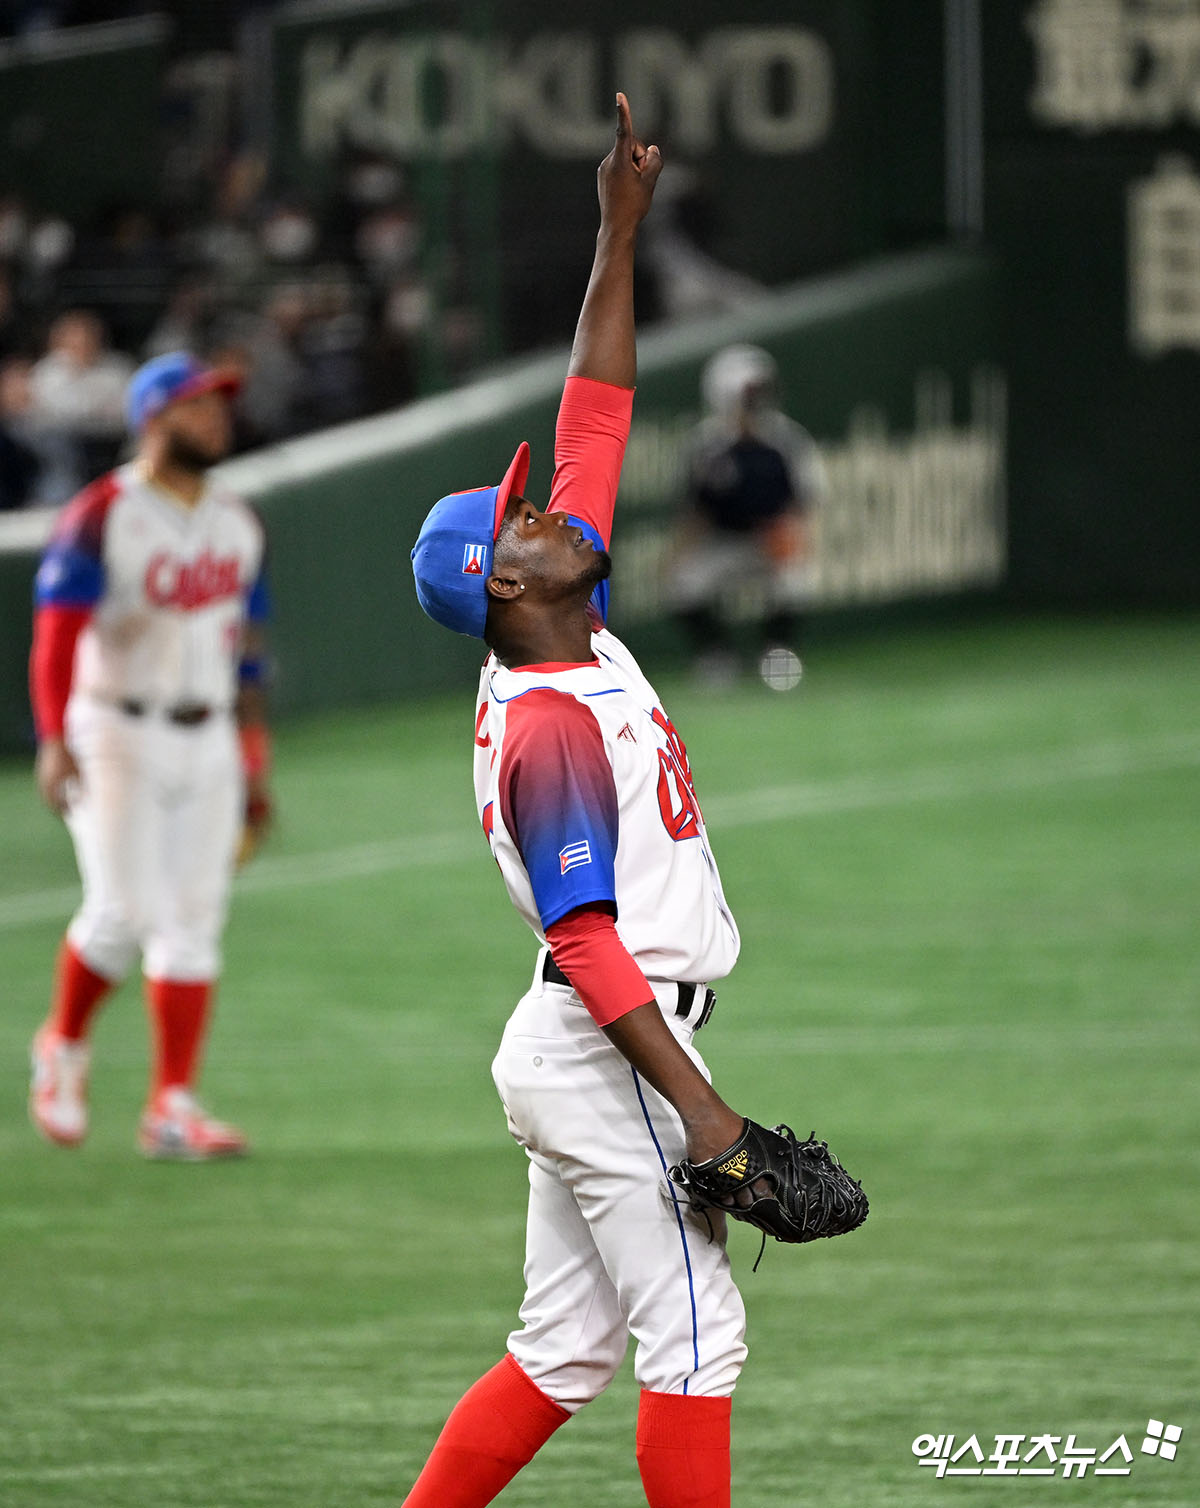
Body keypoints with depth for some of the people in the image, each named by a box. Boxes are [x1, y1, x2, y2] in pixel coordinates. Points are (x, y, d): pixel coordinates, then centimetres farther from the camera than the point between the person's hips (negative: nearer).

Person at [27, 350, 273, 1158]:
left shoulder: (238, 524, 11)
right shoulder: (102, 516, -9)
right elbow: (56, 634, -15)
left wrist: (255, 765, 16)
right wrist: (54, 741, -26)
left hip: (207, 744, 6)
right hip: (117, 734, -6)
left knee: (195, 922, -1)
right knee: (125, 907, -13)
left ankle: (174, 1106, 1)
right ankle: (64, 1045, 14)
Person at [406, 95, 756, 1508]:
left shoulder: (573, 646, 8)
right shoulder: (547, 728, -18)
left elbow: (596, 412, 12)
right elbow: (587, 941, -23)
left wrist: (619, 233, 11)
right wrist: (701, 1108, -26)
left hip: (576, 1056, 10)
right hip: (605, 1055, -10)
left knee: (563, 1351, 12)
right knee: (695, 1337, -6)